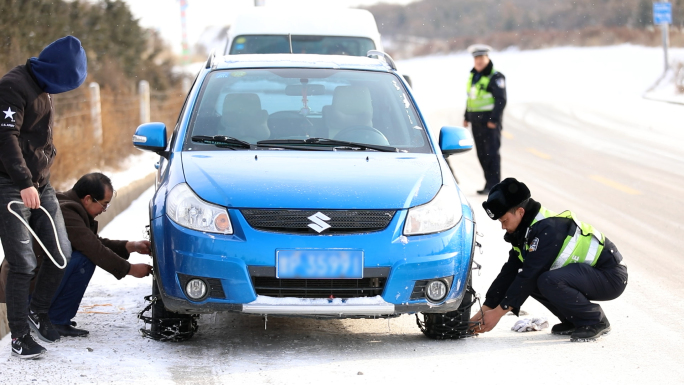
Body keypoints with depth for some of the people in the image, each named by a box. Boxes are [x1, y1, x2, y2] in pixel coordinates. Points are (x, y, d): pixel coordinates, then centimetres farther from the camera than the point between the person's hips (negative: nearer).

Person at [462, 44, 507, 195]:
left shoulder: (495, 77, -10)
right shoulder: (473, 75, 15)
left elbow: (501, 100, -14)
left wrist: (494, 119, -18)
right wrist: (467, 117, 20)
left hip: (490, 121, -8)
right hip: (476, 121, 8)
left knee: (492, 153, -8)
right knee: (482, 154, 10)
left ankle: (494, 185, -7)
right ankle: (489, 183, 17)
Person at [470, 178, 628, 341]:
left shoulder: (549, 229, -24)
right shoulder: (525, 232, 5)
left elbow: (529, 274, -25)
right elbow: (509, 273, 6)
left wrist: (499, 312, -22)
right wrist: (485, 310, 0)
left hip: (611, 278, -10)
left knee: (549, 281, -31)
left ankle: (596, 321, -12)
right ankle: (573, 321, 7)